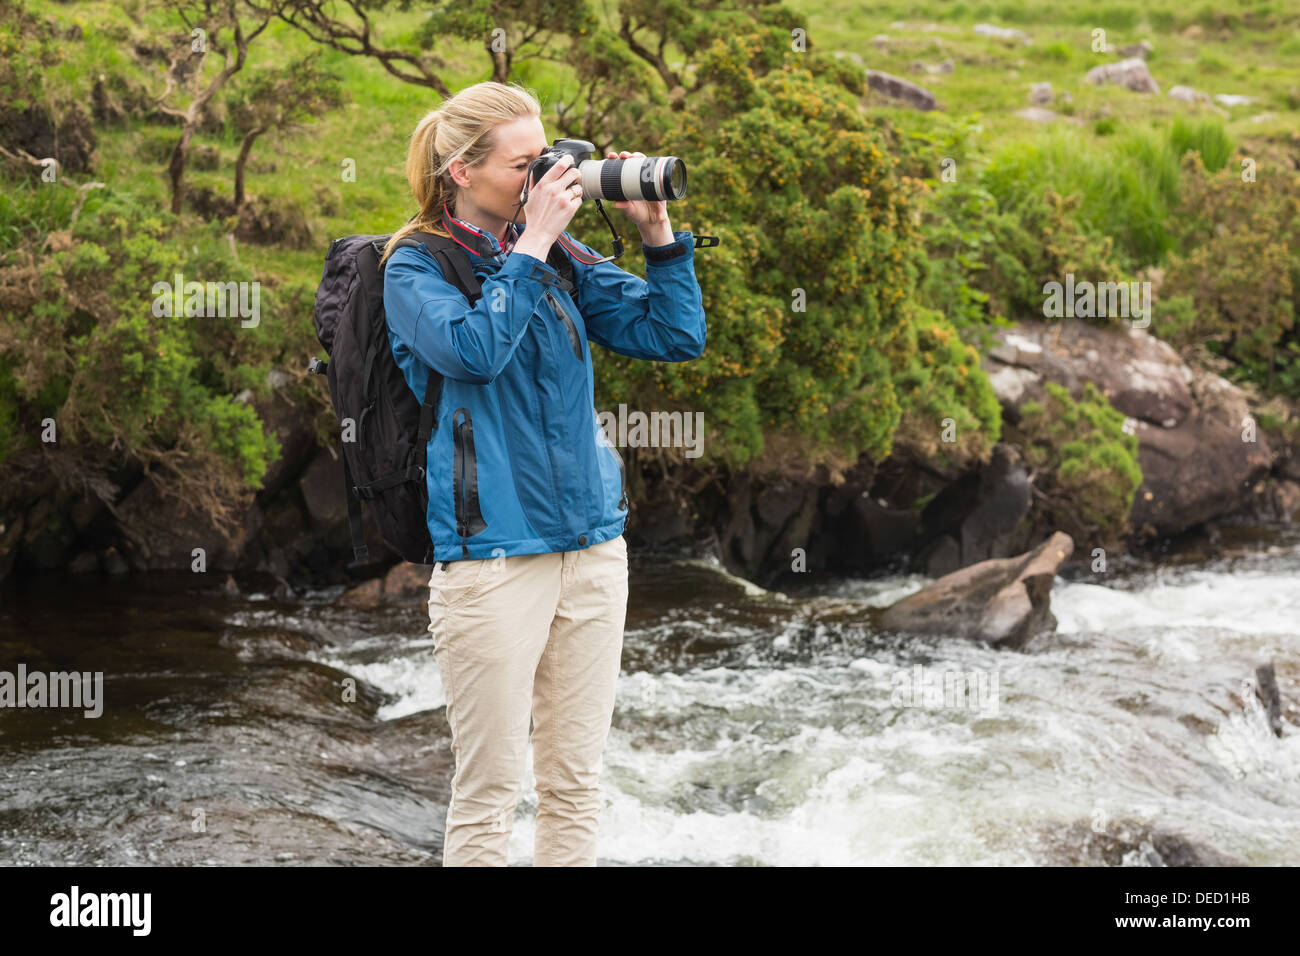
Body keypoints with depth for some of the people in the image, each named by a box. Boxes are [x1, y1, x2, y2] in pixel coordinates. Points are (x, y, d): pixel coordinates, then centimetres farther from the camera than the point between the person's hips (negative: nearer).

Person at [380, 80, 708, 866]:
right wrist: (532, 242, -16)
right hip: (492, 553, -5)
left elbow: (678, 337, 9)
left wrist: (657, 230, -1)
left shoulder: (562, 258, 11)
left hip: (593, 544, 5)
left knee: (577, 784, 9)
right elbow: (474, 350, -22)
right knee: (489, 791, -1)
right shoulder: (415, 267, -2)